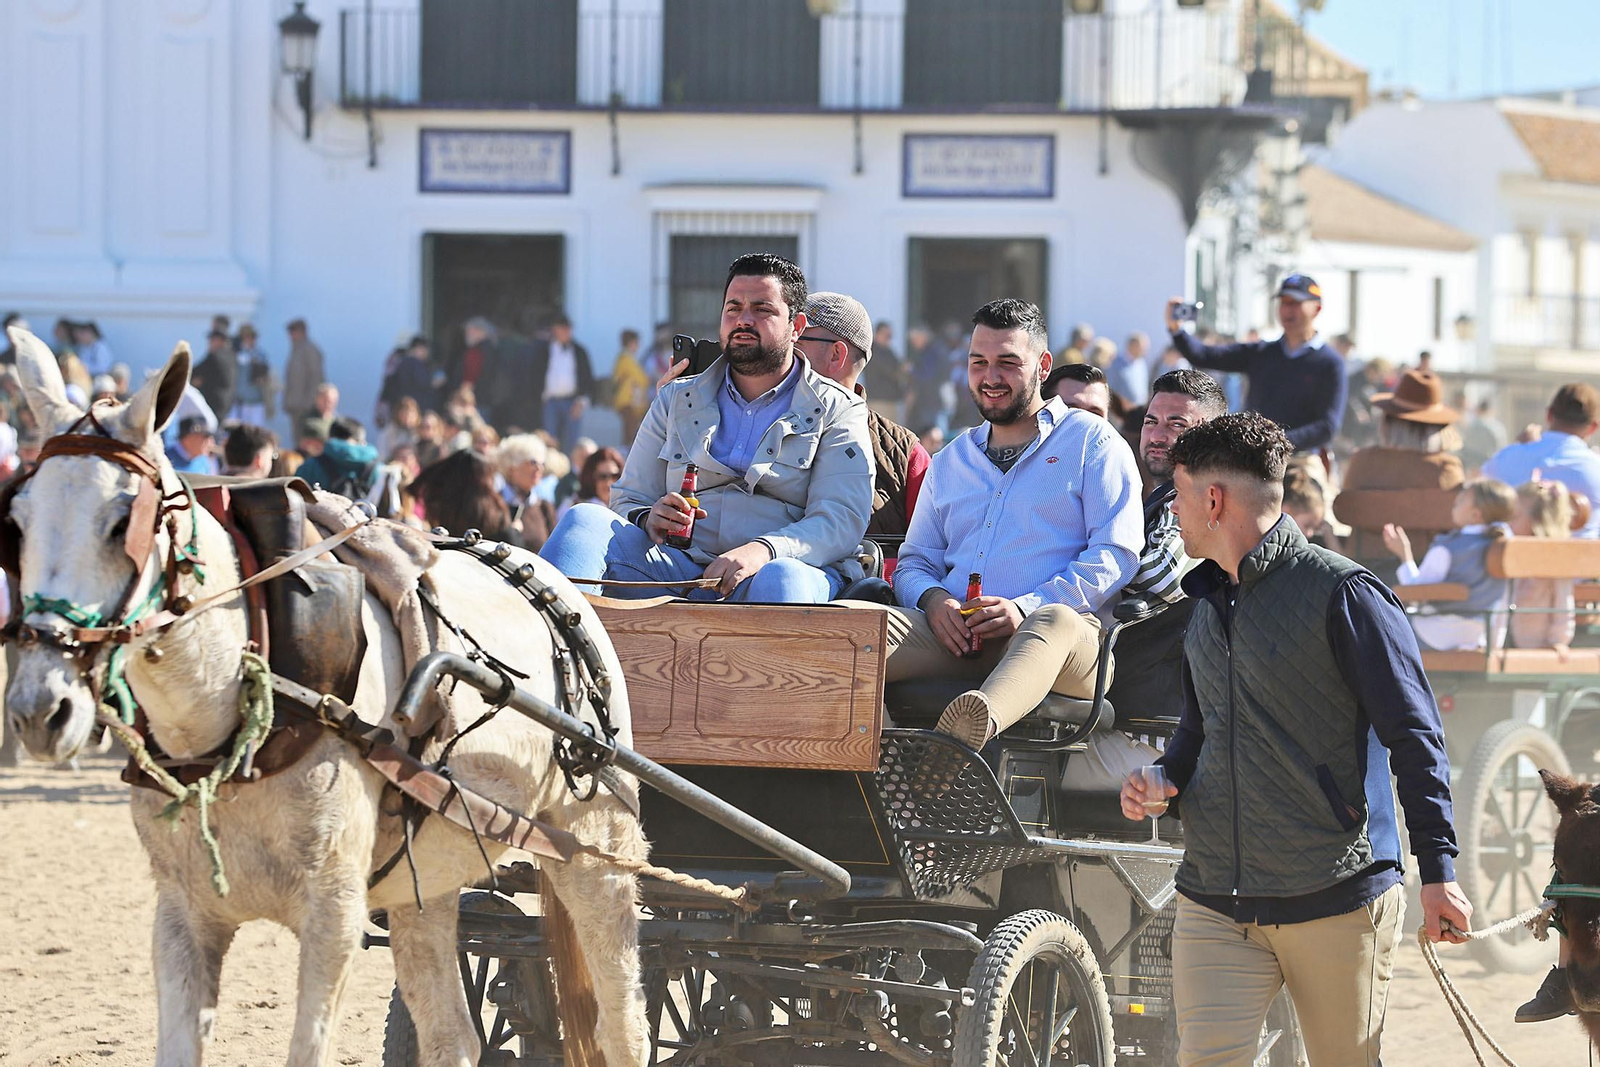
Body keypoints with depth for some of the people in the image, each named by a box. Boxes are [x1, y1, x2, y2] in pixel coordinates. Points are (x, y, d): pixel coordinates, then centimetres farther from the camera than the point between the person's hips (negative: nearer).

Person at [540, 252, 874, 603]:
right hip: (681, 569, 3)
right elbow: (630, 500, 20)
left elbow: (842, 521, -3)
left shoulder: (838, 412, 12)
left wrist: (761, 551, -24)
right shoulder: (676, 400, 23)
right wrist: (650, 519, -8)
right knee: (586, 520, -22)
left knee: (781, 579, -40)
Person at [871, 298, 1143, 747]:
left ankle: (973, 728, -73)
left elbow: (1116, 553, 0)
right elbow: (914, 561, 26)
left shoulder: (1092, 442, 13)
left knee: (1055, 621, -42)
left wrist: (1026, 607, -14)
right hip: (954, 635, 5)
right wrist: (932, 599, -1)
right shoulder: (950, 461, 29)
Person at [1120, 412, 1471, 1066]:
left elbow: (1413, 736, -9)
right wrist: (1165, 779, 7)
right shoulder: (1207, 603, 16)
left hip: (1337, 906, -6)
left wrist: (1438, 869, -14)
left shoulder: (1341, 592, -7)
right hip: (1214, 907, 6)